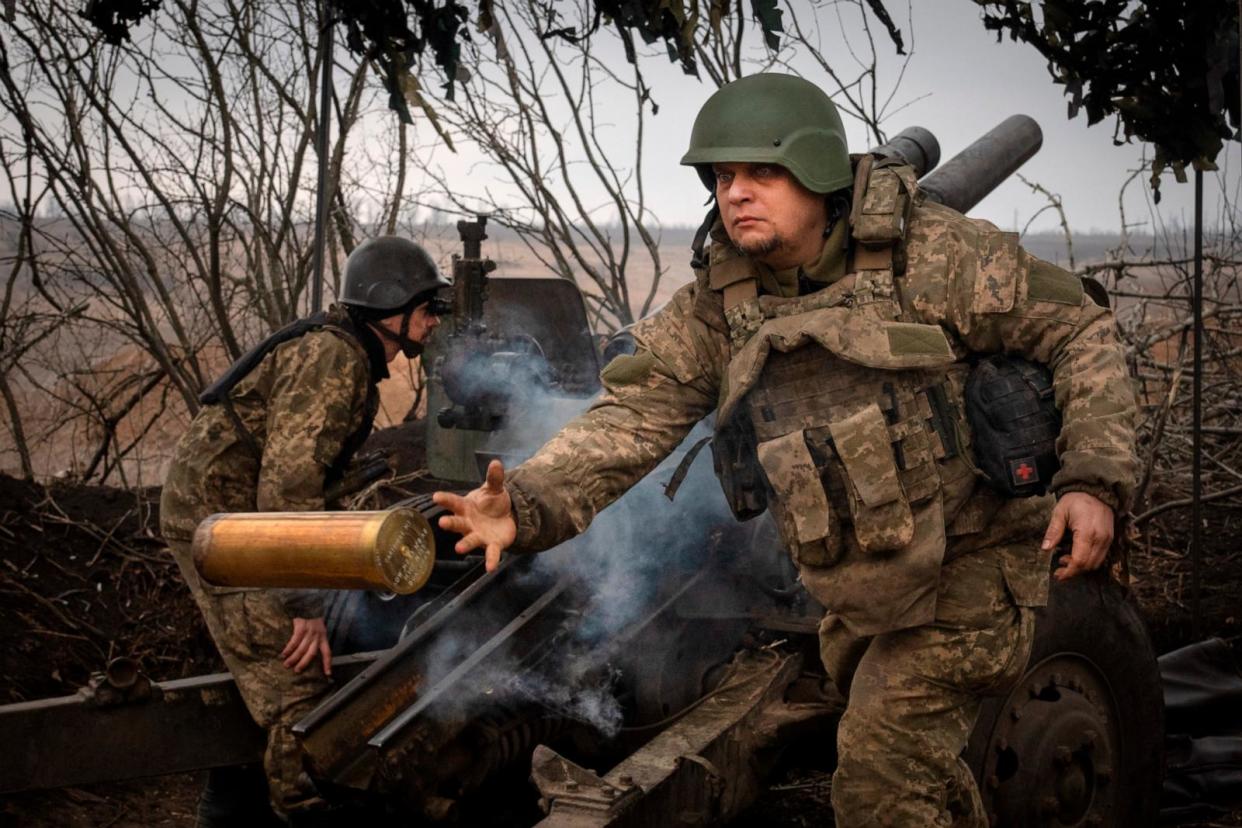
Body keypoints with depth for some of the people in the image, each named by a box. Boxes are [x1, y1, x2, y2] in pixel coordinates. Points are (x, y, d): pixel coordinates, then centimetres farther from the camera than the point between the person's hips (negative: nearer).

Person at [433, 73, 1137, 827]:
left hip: (963, 576, -6)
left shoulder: (931, 254, -17)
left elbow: (1079, 331, -12)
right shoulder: (716, 305, -3)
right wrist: (527, 505, -30)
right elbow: (635, 415, -13)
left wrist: (1094, 480, -24)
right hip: (858, 596, 6)